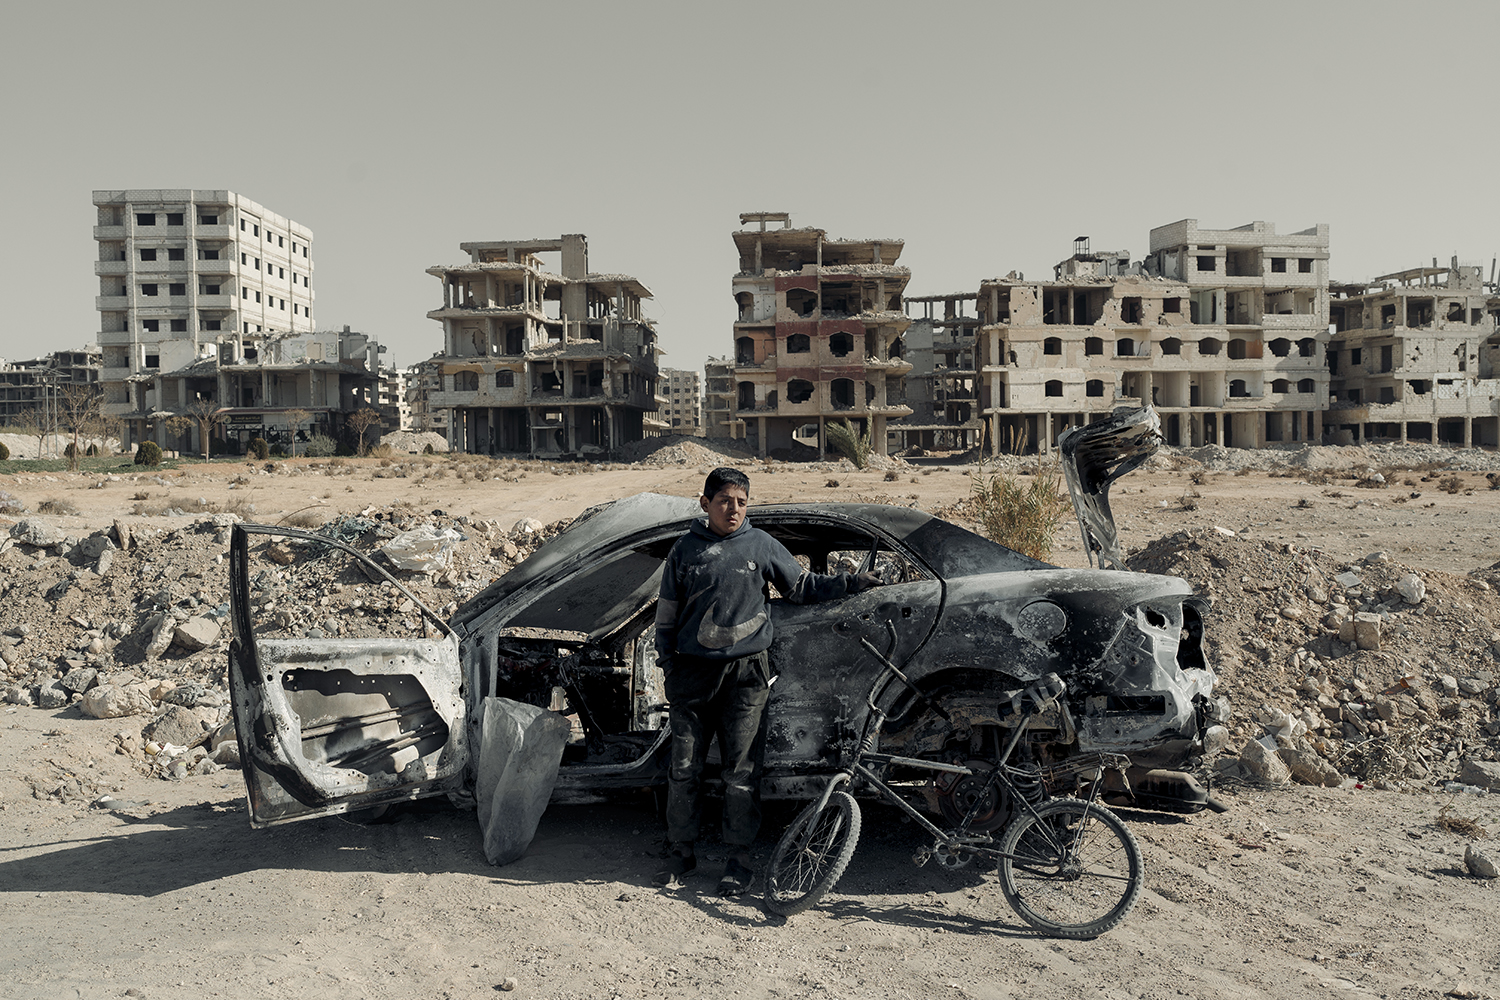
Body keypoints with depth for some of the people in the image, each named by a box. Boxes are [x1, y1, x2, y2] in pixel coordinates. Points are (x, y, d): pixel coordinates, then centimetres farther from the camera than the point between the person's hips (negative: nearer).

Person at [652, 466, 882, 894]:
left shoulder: (761, 545, 5)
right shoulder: (685, 550, 6)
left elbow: (803, 586, 14)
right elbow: (667, 614, 12)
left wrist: (851, 581, 3)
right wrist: (668, 664, 6)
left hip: (746, 674, -1)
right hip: (693, 672, 1)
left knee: (742, 773, 1)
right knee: (684, 769, 5)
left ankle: (739, 860, 13)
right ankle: (680, 853, 21)